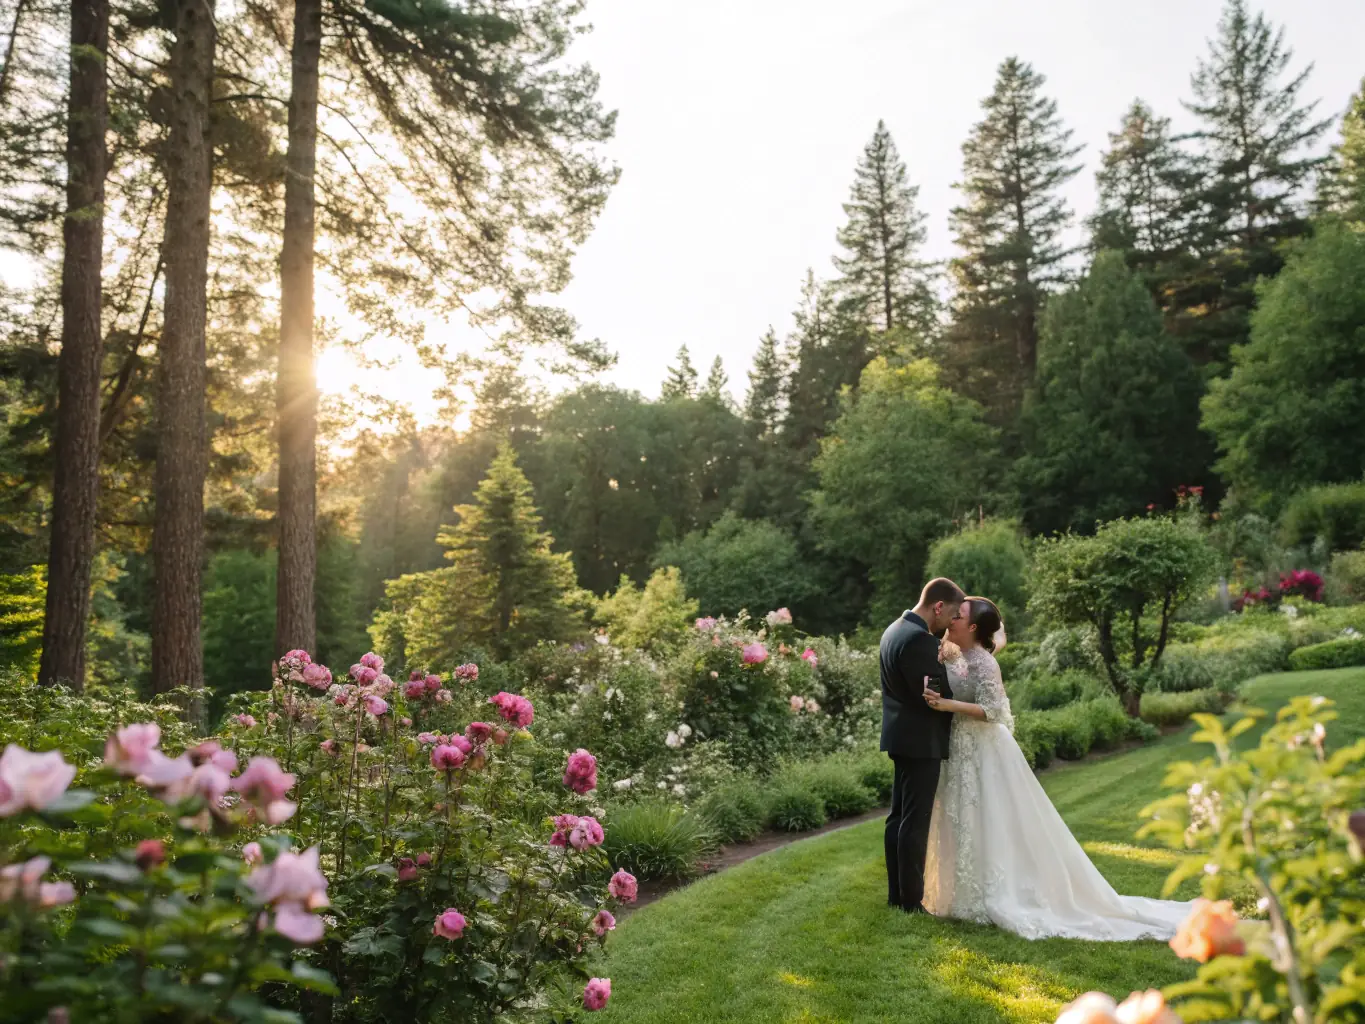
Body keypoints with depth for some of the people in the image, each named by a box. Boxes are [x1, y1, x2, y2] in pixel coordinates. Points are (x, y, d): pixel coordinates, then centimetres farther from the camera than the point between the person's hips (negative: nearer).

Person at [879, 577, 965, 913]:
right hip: (921, 741, -10)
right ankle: (911, 901, 4)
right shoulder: (920, 639, -21)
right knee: (915, 822, -3)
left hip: (902, 737, 10)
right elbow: (938, 695, -20)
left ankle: (896, 894, 21)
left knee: (899, 816, 13)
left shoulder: (895, 629, 11)